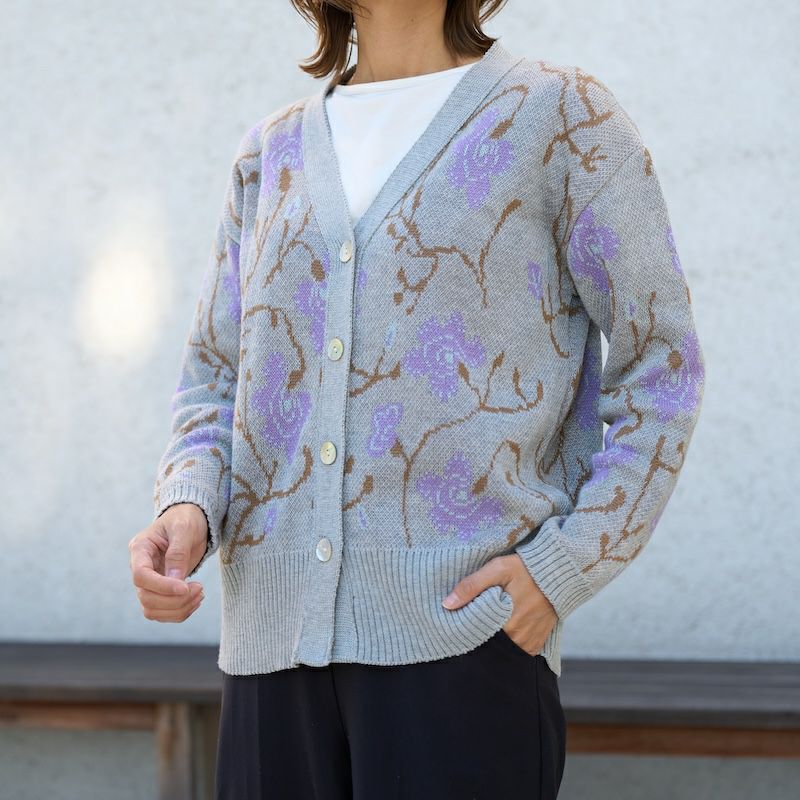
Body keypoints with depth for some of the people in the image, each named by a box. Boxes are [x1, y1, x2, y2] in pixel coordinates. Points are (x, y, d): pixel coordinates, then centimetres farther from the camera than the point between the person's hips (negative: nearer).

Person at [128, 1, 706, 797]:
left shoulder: (562, 116, 4)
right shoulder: (272, 153, 17)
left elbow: (660, 368, 2)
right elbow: (214, 378, 18)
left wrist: (562, 568, -9)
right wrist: (186, 510, -4)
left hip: (466, 634, -4)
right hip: (277, 638, 4)